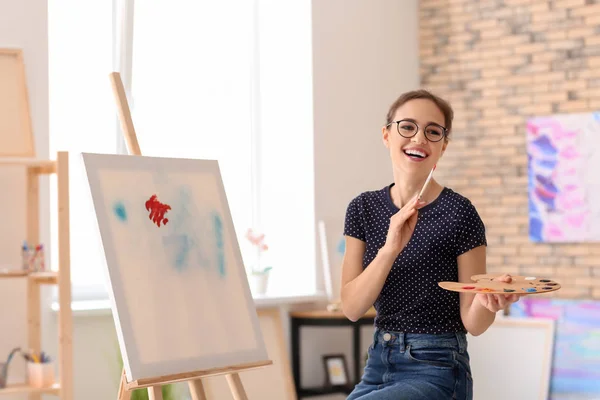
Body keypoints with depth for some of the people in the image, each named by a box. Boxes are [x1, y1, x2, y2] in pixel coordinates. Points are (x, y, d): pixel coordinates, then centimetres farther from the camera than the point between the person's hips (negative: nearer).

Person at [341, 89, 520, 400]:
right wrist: (390, 248, -21)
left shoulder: (458, 213, -11)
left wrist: (487, 303, -30)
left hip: (436, 370, -5)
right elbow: (352, 307, -7)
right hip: (377, 363, 5)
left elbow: (472, 322, -7)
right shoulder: (363, 208, 3)